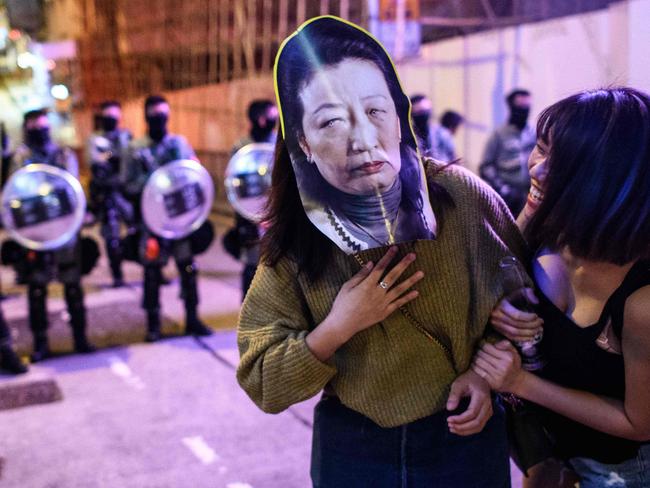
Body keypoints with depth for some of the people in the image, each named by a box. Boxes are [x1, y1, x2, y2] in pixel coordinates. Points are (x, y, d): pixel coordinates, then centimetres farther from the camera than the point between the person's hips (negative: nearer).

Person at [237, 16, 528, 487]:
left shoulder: (463, 197, -18)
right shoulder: (293, 244, -14)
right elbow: (261, 385, -10)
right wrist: (337, 329, -24)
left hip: (465, 432, 0)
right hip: (350, 446, 1)